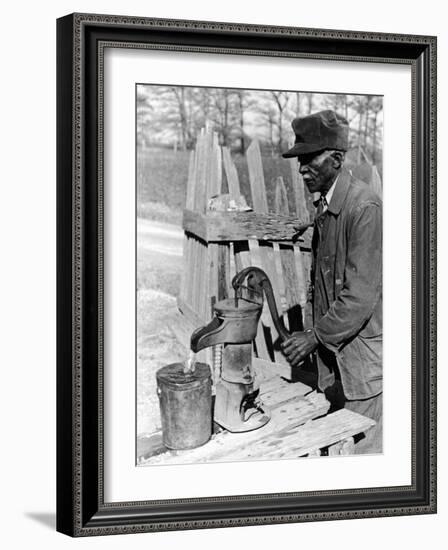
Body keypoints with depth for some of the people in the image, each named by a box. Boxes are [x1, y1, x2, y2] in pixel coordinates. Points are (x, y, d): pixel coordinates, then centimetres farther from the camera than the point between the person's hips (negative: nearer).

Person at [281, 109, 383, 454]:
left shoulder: (365, 208, -20)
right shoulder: (325, 206, 10)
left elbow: (361, 296, -23)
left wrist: (316, 336, -18)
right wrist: (318, 335, 13)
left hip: (364, 352, -8)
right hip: (333, 348, 8)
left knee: (365, 448, -1)